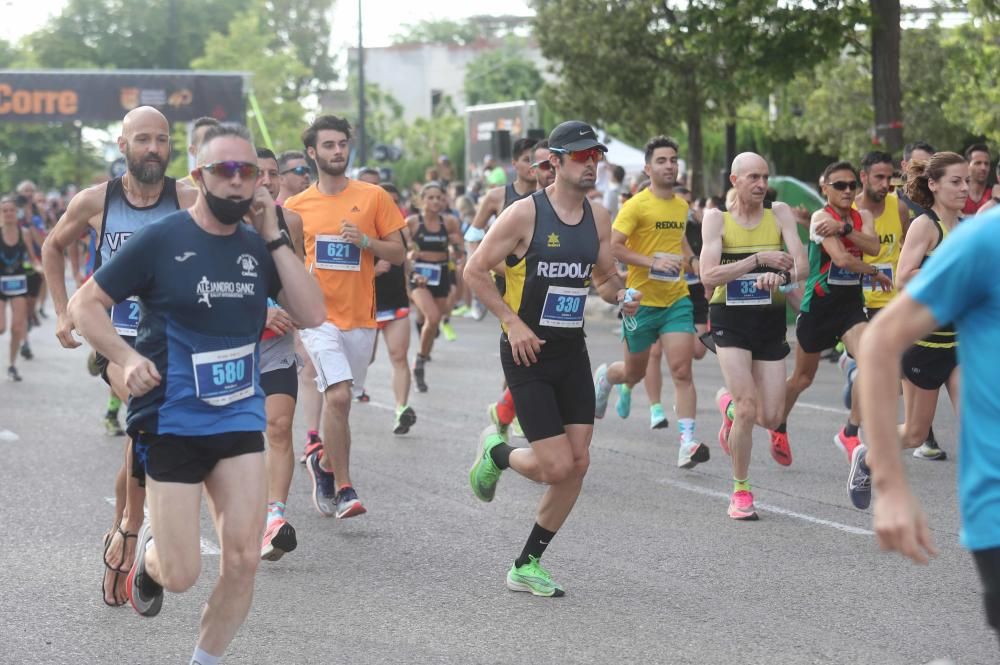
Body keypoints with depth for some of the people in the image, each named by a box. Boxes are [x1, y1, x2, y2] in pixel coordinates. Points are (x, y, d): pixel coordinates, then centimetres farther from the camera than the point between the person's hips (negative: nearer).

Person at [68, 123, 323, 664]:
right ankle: (149, 552, 34)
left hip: (240, 416, 4)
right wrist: (126, 359, -20)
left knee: (243, 560, -4)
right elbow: (84, 305, -4)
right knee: (181, 576, -3)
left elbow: (311, 314, -5)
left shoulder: (256, 247, 5)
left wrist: (273, 238, -7)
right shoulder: (161, 240, -9)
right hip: (172, 420, -4)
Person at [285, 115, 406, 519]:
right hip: (318, 316, -2)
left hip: (361, 318, 2)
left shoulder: (374, 197, 4)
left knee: (339, 399, 11)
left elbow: (398, 253, 4)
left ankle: (323, 464, 38)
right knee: (338, 396, -19)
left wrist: (365, 240, -12)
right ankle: (343, 489, -12)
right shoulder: (296, 206, 5)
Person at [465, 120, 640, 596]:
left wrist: (621, 296, -5)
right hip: (528, 353, -6)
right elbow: (475, 271, -9)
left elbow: (605, 277, 18)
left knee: (578, 463, 1)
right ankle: (496, 453, 22)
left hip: (572, 352, 6)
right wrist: (512, 321, -16)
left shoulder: (598, 218, 6)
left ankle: (527, 566, 14)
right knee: (557, 466, -12)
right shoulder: (525, 214, -12)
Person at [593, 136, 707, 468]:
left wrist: (691, 260, 14)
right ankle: (606, 376, 50)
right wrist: (651, 261, -26)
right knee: (635, 373, 14)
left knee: (682, 370, -12)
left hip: (677, 299, 3)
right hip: (642, 301, -3)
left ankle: (687, 443, -13)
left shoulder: (681, 205, 8)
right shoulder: (636, 205, -11)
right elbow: (611, 246, -20)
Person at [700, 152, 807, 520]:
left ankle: (729, 403, 36)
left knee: (771, 418, 1)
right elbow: (708, 276, -15)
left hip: (770, 319, 3)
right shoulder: (717, 218, -4)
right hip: (730, 320, -3)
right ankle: (740, 490, 5)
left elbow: (801, 266, -7)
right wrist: (758, 259, -22)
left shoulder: (780, 213, 1)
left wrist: (782, 276, -30)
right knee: (749, 409, -14)